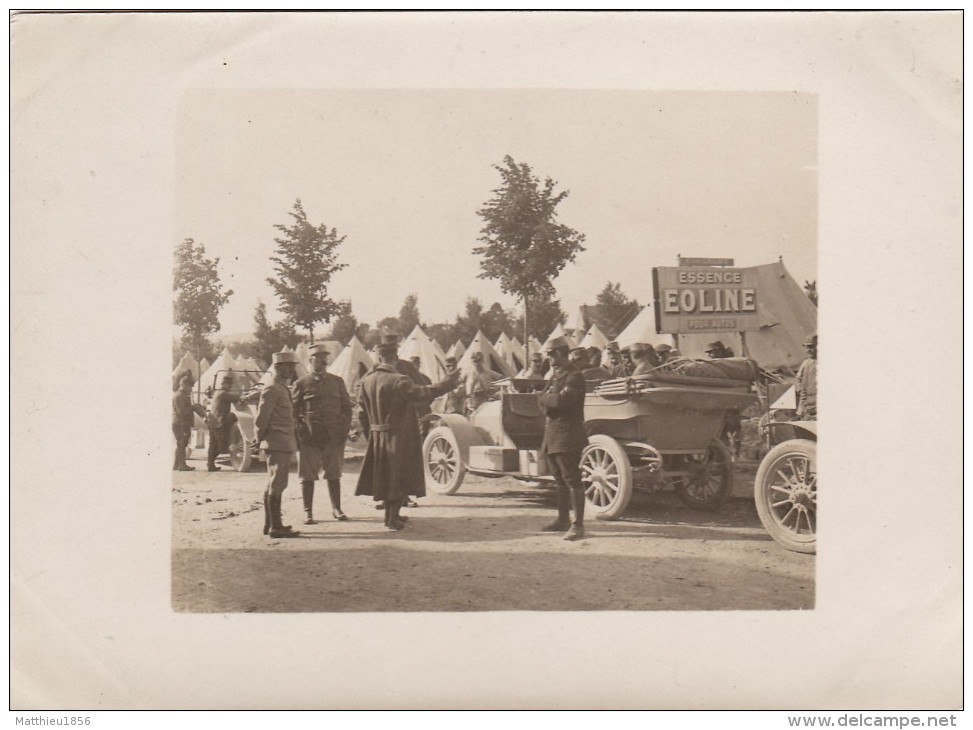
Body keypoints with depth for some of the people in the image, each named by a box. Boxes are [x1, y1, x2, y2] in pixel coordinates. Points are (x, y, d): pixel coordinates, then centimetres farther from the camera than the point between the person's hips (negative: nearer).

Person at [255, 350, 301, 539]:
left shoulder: (282, 389, 16)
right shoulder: (272, 389, -14)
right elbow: (260, 419, -17)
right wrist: (262, 438, -5)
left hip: (283, 445, 10)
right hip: (278, 444, -10)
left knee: (274, 485, 14)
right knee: (276, 485, -6)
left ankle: (270, 524, 22)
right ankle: (275, 527, -3)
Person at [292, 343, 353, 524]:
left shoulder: (337, 382, 11)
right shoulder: (300, 384, 2)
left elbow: (346, 406, 14)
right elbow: (292, 411, 3)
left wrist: (344, 428, 3)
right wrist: (300, 432, -5)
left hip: (334, 436, 3)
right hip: (309, 437, -2)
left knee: (334, 474, 8)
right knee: (308, 475, 1)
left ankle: (337, 509, 17)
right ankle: (308, 512, 8)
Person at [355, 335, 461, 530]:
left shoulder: (367, 381, 2)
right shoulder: (398, 381, -20)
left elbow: (363, 409, 9)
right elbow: (424, 393, -24)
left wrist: (369, 431, 19)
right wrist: (448, 383, -17)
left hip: (377, 437, 7)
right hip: (398, 437, -7)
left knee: (386, 477, 18)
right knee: (399, 478, 4)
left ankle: (390, 514, 30)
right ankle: (393, 519, 7)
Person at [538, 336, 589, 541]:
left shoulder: (574, 376, -10)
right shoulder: (555, 376, 19)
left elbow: (560, 400, -23)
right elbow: (542, 402, 13)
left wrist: (545, 398, -5)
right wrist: (549, 399, -10)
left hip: (568, 434, -9)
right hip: (552, 434, 9)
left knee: (572, 480, -9)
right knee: (560, 480, 16)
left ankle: (578, 524, -8)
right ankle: (563, 519, 25)